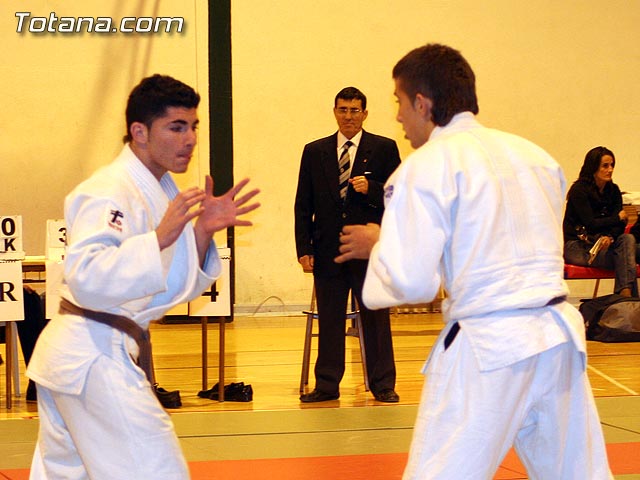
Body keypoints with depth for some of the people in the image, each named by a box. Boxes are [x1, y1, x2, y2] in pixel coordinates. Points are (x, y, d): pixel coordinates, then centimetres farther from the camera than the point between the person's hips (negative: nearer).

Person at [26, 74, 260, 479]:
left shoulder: (161, 191, 12)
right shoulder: (109, 192, -18)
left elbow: (179, 288, 13)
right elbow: (87, 279, -30)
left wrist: (202, 230, -2)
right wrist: (160, 236, -34)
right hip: (97, 358, -10)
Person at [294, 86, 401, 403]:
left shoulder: (384, 149, 4)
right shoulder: (314, 152, 10)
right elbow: (303, 205, 8)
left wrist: (371, 189, -17)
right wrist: (304, 249, 1)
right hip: (328, 251, 2)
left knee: (376, 320, 2)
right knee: (329, 321, 6)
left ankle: (382, 386, 8)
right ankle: (327, 386, 13)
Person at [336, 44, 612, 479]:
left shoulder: (428, 166, -6)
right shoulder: (535, 155, 13)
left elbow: (411, 282, -11)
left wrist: (377, 244, 9)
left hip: (488, 346, -6)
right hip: (560, 336, 7)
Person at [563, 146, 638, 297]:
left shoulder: (613, 190, 6)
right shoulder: (579, 190, -12)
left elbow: (621, 224, -4)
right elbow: (590, 224, -19)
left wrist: (609, 237, -25)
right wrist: (618, 218, -8)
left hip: (599, 241, 6)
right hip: (576, 245, -6)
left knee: (628, 239, -26)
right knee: (626, 258, -27)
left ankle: (626, 294, -39)